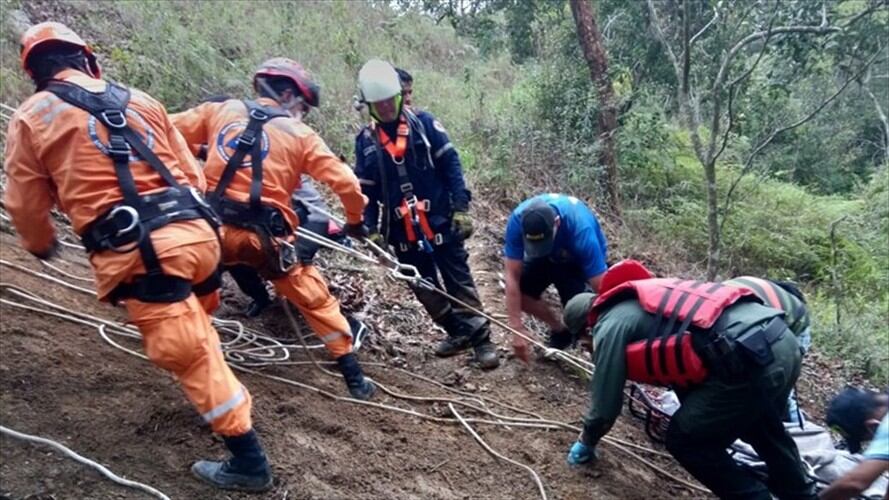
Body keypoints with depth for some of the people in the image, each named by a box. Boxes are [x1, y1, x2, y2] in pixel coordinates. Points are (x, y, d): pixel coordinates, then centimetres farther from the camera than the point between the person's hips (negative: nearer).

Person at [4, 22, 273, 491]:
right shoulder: (138, 99, 18)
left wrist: (42, 245, 35)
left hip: (135, 254, -5)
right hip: (194, 232, 5)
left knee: (189, 354, 0)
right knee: (194, 335, 28)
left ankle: (247, 458, 8)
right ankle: (215, 398, 51)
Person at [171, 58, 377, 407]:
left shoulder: (220, 111, 11)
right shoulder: (299, 134, 4)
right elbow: (345, 182, 0)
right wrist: (355, 219, 18)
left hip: (213, 227, 2)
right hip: (264, 237, -1)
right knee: (316, 302, 13)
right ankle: (354, 378, 17)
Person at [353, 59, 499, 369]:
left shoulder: (424, 123, -2)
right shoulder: (365, 140, 4)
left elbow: (451, 165, -3)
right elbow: (366, 189, 8)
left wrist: (461, 208, -9)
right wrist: (372, 228, 0)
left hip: (440, 221, -3)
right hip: (403, 230, 3)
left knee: (459, 281, 2)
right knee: (424, 288, 11)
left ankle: (481, 338, 10)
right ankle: (458, 332, 27)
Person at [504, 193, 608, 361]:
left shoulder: (581, 230, -42)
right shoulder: (517, 220, -34)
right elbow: (512, 277, -30)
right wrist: (517, 329, -33)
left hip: (580, 260, -3)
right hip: (546, 258, 3)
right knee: (518, 293, -15)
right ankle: (560, 328, 10)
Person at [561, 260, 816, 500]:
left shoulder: (610, 325, 3)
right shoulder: (646, 299, 28)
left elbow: (606, 404, 9)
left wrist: (586, 441, 28)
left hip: (747, 360, -9)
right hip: (783, 340, 9)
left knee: (684, 440, 11)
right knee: (760, 425, 36)